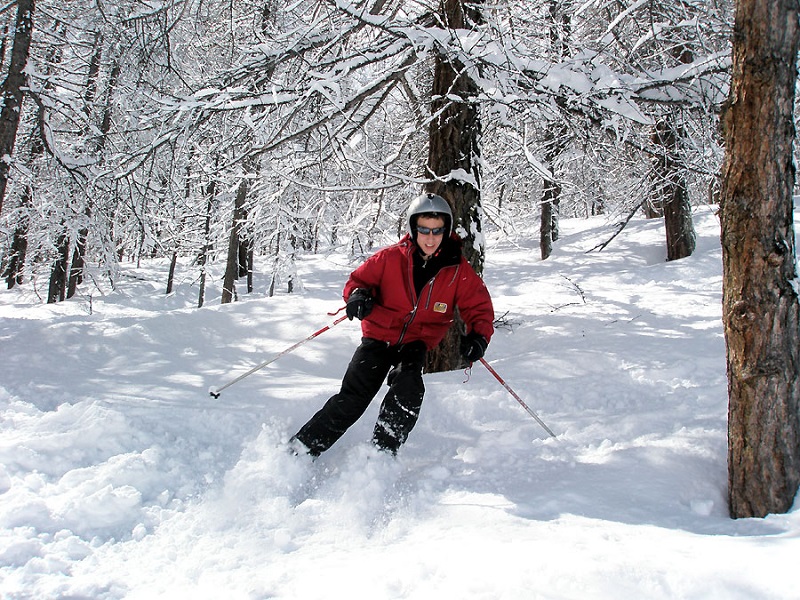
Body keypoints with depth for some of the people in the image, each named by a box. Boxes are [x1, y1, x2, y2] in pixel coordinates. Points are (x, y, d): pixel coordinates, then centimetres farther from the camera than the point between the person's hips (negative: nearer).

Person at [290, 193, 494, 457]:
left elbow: (479, 306, 1)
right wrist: (358, 295, -23)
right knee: (351, 400, -11)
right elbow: (359, 279, 1)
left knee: (408, 390, -29)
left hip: (416, 344, 1)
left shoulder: (459, 270, -6)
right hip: (379, 337, -1)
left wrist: (478, 336, -19)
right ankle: (300, 449, -2)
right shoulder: (391, 258, -9)